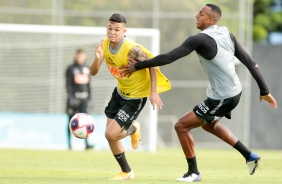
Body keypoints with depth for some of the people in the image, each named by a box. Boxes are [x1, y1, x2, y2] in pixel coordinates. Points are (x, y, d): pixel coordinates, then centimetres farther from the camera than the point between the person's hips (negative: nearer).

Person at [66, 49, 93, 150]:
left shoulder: (86, 69, 13)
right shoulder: (70, 69, -2)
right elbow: (68, 84, -8)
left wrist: (89, 96, 13)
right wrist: (71, 97, -18)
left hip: (84, 97, 3)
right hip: (74, 97, -3)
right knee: (71, 120, 4)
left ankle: (86, 144, -15)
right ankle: (69, 143, 13)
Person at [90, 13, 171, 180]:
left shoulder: (132, 49, -30)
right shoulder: (104, 45, -10)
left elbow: (152, 64, -17)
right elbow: (93, 72, -7)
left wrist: (154, 92, -19)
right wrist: (98, 59, -29)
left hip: (136, 96, -7)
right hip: (121, 91, 7)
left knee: (111, 134, -12)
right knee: (111, 135, 9)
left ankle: (133, 129, 22)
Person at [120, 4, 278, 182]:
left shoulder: (200, 39, -18)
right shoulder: (227, 35, 4)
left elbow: (169, 57, -19)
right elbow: (250, 62, 5)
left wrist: (138, 66, -10)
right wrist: (265, 91, 12)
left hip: (221, 98, -9)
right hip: (235, 92, 9)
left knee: (182, 126, 0)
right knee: (209, 124, 33)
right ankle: (250, 156, 35)